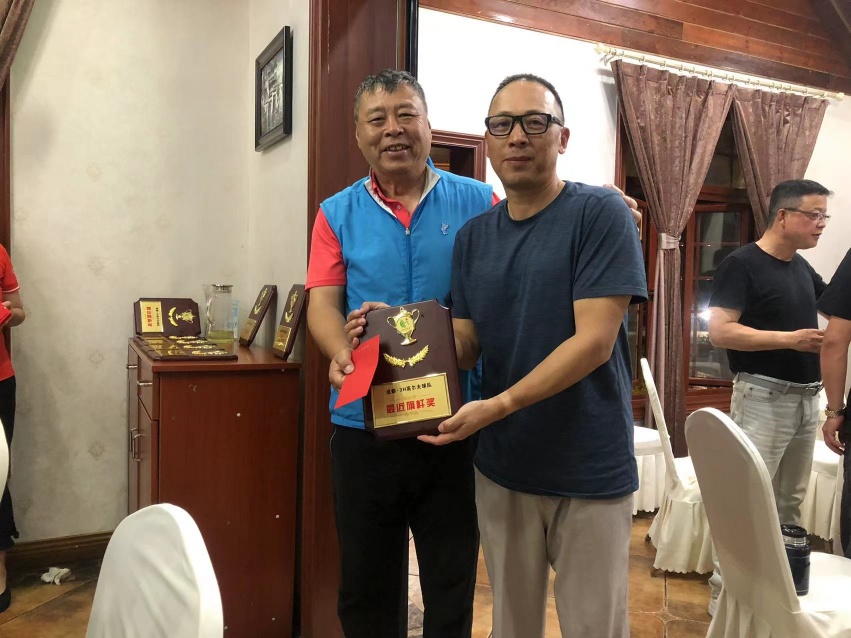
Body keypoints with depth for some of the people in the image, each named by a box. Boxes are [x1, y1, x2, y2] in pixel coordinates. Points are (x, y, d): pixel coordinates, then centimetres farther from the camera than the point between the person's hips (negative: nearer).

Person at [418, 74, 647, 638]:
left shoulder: (601, 214, -10)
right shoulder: (473, 236, 7)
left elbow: (594, 341, -17)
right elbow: (465, 345, 6)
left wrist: (499, 406, -24)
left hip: (591, 470, -4)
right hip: (503, 465, 5)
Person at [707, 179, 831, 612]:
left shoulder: (802, 267, 13)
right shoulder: (742, 264, -11)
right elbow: (719, 332, -19)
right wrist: (791, 339, -21)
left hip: (806, 397, 8)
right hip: (763, 397, -8)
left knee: (791, 502, 16)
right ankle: (725, 589, 4)